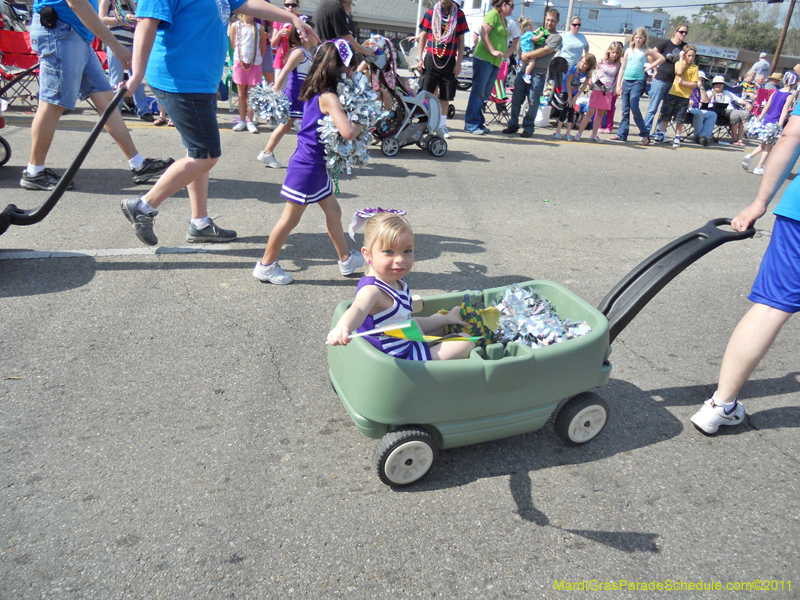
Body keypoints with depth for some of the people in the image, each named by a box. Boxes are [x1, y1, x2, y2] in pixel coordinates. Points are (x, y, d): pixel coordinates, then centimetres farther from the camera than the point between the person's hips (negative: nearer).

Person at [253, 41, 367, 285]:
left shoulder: (316, 93, 8)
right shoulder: (328, 97, -20)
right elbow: (347, 132, -31)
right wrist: (361, 123, -12)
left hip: (317, 166, 10)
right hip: (307, 166, -10)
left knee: (333, 211, 19)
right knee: (290, 218, 1)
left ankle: (346, 259, 33)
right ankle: (266, 265, 14)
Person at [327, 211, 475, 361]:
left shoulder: (398, 284, 1)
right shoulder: (371, 291, -29)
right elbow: (358, 309, -53)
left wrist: (446, 318, 17)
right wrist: (342, 327, -76)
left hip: (407, 344, 10)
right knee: (466, 343, -3)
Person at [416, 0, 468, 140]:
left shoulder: (459, 14, 4)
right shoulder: (431, 13, 4)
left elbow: (461, 40, 6)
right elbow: (423, 36, 8)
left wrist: (459, 62, -1)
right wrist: (420, 58, 1)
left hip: (449, 60, 1)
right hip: (431, 58, 0)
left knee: (445, 96, 4)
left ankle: (442, 125, 13)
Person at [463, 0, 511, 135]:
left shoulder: (504, 20, 21)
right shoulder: (493, 14, -6)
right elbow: (484, 34, -16)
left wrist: (505, 53, 16)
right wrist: (493, 51, -21)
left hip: (495, 62, 9)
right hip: (484, 58, -9)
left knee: (485, 93, 9)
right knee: (478, 92, -8)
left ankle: (478, 123, 14)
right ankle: (471, 125, -7)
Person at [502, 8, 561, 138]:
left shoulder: (557, 37, 3)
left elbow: (544, 51, -10)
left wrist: (528, 55, -11)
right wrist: (524, 55, 1)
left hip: (538, 74, -5)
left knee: (532, 103, -4)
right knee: (516, 99, 3)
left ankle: (528, 127, 6)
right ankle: (513, 125, 12)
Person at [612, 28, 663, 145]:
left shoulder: (646, 51, 6)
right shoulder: (629, 50, 13)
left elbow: (661, 58, 10)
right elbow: (622, 68, 13)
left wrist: (649, 67, 3)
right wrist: (618, 84, 6)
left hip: (638, 82, -4)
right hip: (626, 81, 4)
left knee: (634, 107, -16)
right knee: (625, 110, 4)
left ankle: (645, 134, -9)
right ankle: (621, 134, 9)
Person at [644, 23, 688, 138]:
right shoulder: (666, 43, -5)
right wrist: (655, 69, 1)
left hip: (674, 82, 5)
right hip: (661, 80, -5)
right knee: (653, 108, -5)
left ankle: (660, 134, 15)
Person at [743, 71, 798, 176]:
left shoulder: (776, 92, 8)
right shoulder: (790, 96, -8)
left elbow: (766, 107, 12)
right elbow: (784, 112, -13)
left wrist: (760, 118, 19)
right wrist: (779, 125, -14)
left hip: (766, 120, 5)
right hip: (774, 124, -5)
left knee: (764, 145, 18)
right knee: (768, 147, 5)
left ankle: (750, 156, -4)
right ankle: (759, 168, 6)